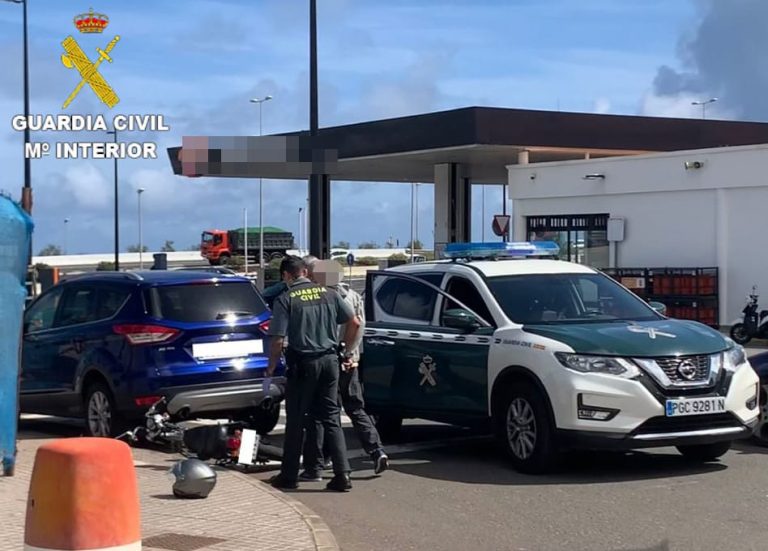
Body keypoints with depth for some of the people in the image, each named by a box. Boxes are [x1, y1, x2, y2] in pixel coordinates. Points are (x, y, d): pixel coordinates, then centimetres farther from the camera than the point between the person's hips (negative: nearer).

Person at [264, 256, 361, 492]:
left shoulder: (285, 300, -7)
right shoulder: (329, 294, 5)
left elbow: (277, 341, -12)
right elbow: (355, 323, 6)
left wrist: (270, 371, -2)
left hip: (302, 364, -4)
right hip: (330, 361, 4)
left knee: (295, 421, 8)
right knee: (331, 419, 9)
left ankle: (289, 475, 16)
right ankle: (342, 474, 1)